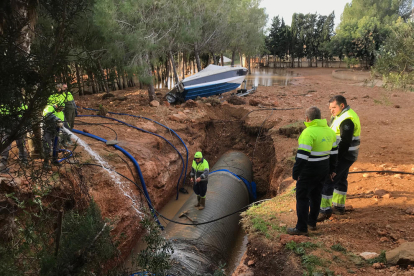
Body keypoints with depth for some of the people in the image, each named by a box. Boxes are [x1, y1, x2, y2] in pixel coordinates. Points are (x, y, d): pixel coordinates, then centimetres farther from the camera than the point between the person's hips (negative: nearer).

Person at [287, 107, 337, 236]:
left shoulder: (308, 132, -21)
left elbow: (302, 155, -25)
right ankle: (312, 222, 33)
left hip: (309, 170, -8)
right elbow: (333, 152, 13)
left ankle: (301, 228, 9)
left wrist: (295, 173, -19)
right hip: (323, 169, 8)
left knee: (302, 197, 3)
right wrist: (332, 169, 22)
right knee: (315, 195, 20)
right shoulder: (329, 131, 5)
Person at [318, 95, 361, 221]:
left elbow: (345, 142, -24)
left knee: (327, 180, -8)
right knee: (340, 179, 19)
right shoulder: (342, 115, 12)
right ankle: (339, 207, 32)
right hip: (344, 154, 11)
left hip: (343, 155, -11)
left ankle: (325, 210, -1)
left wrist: (335, 159, -22)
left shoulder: (347, 120, -21)